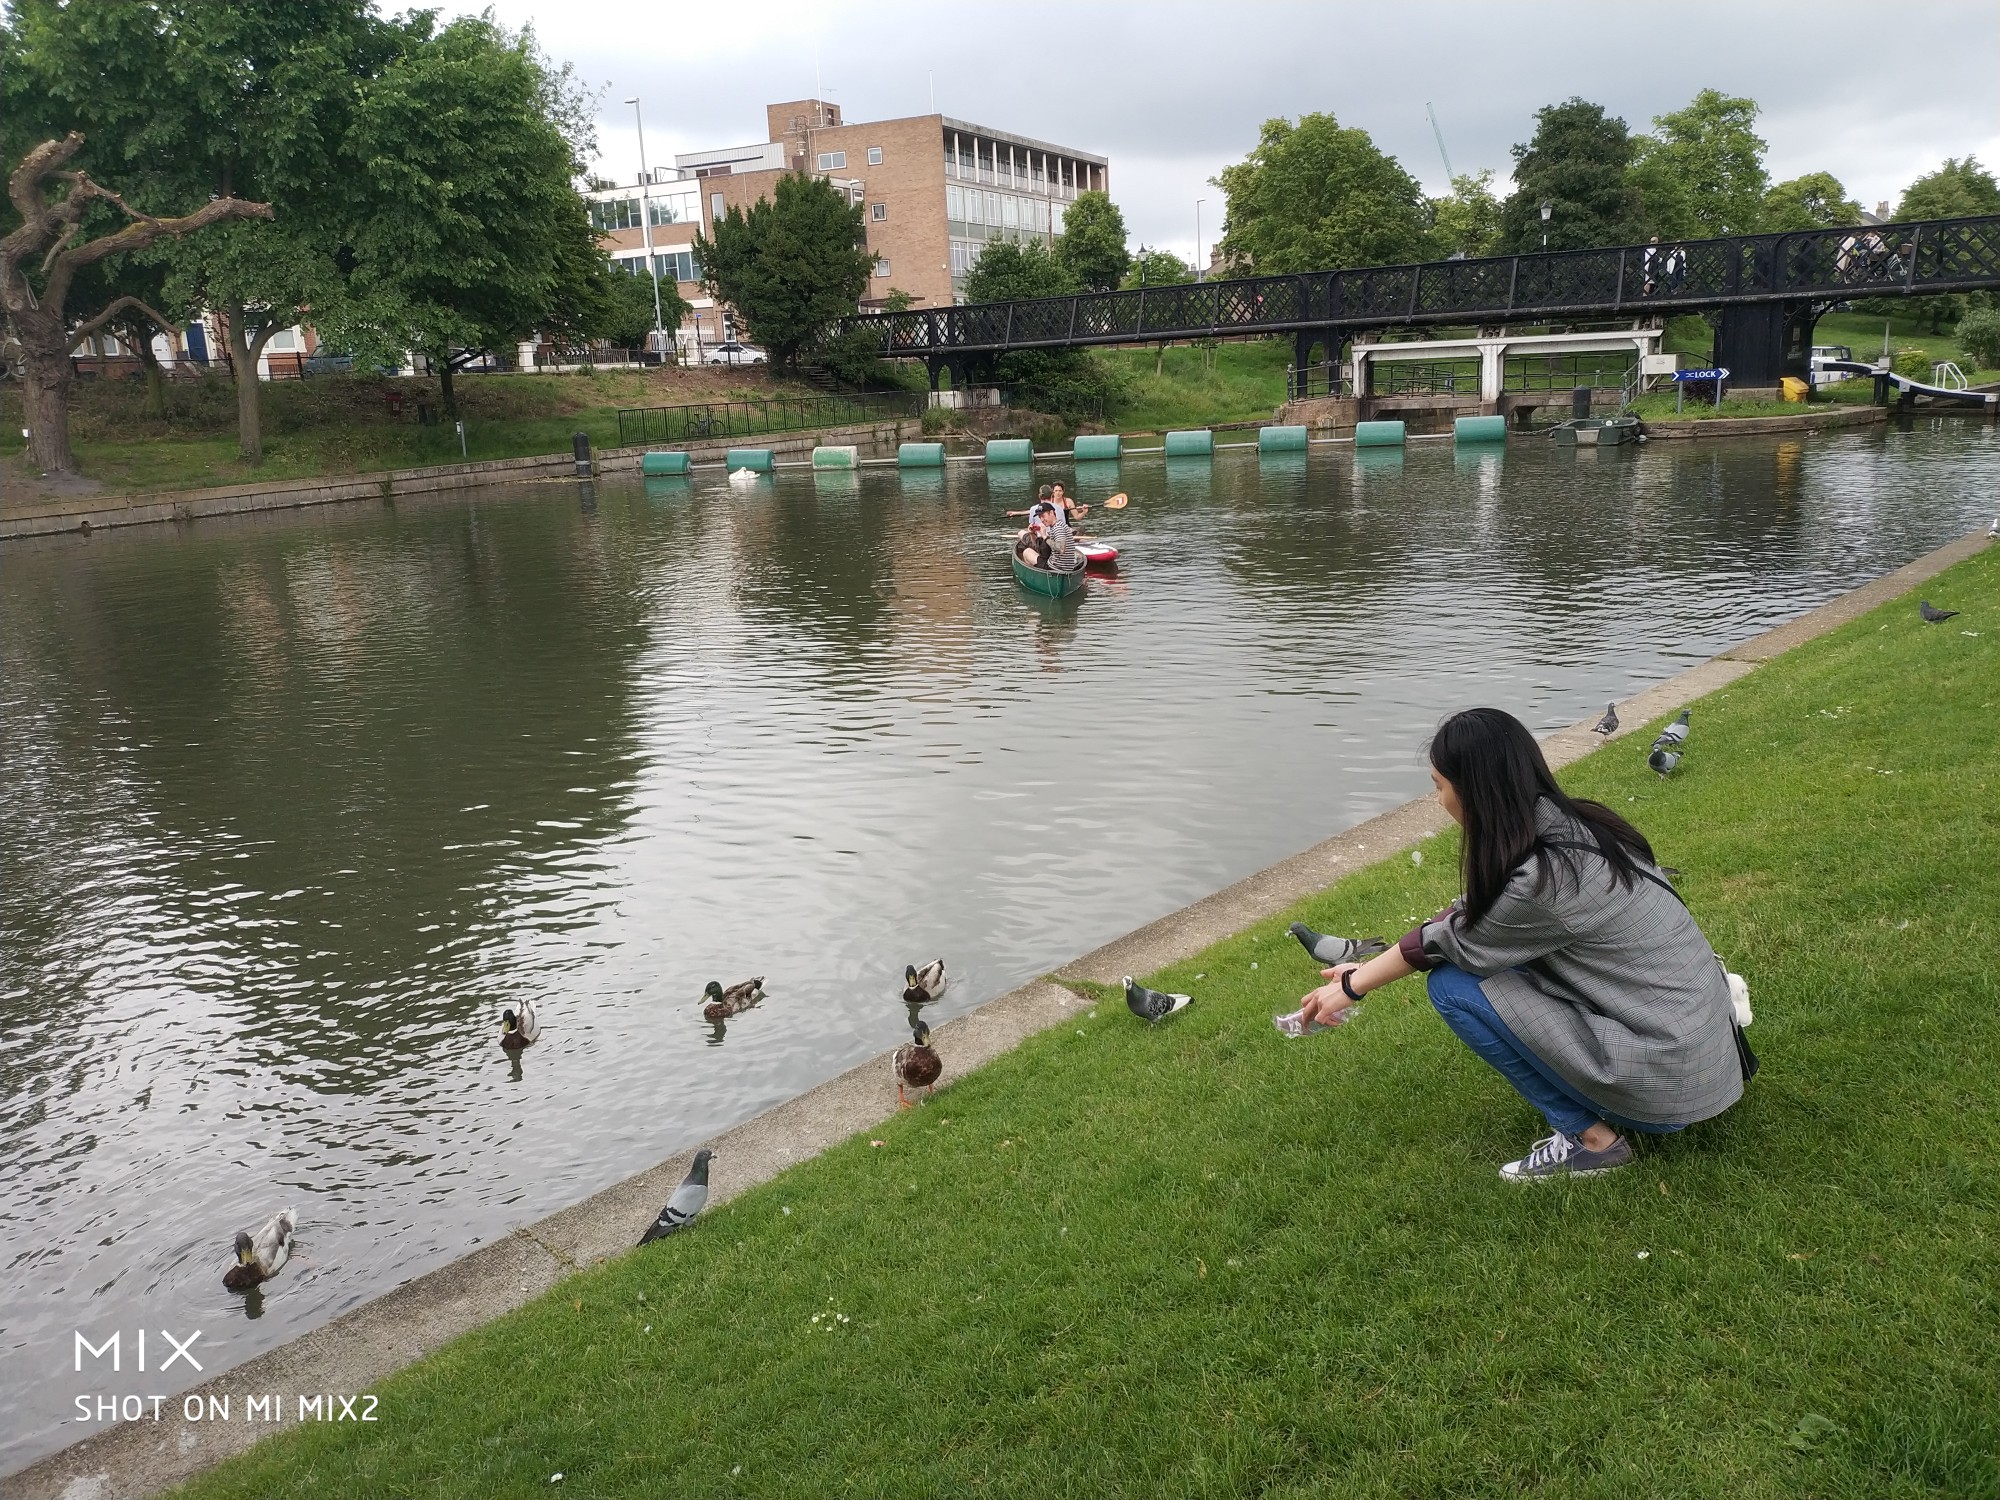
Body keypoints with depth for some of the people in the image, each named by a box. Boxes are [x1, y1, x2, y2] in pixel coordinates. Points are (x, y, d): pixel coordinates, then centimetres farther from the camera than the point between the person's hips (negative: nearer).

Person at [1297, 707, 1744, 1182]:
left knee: (1454, 986, -9)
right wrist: (1364, 970, 15)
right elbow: (1469, 917, 10)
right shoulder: (1571, 823, 0)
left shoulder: (1541, 879, -25)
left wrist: (1352, 987, 8)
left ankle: (1589, 1137, 0)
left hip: (1666, 1079, -8)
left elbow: (1449, 943, -8)